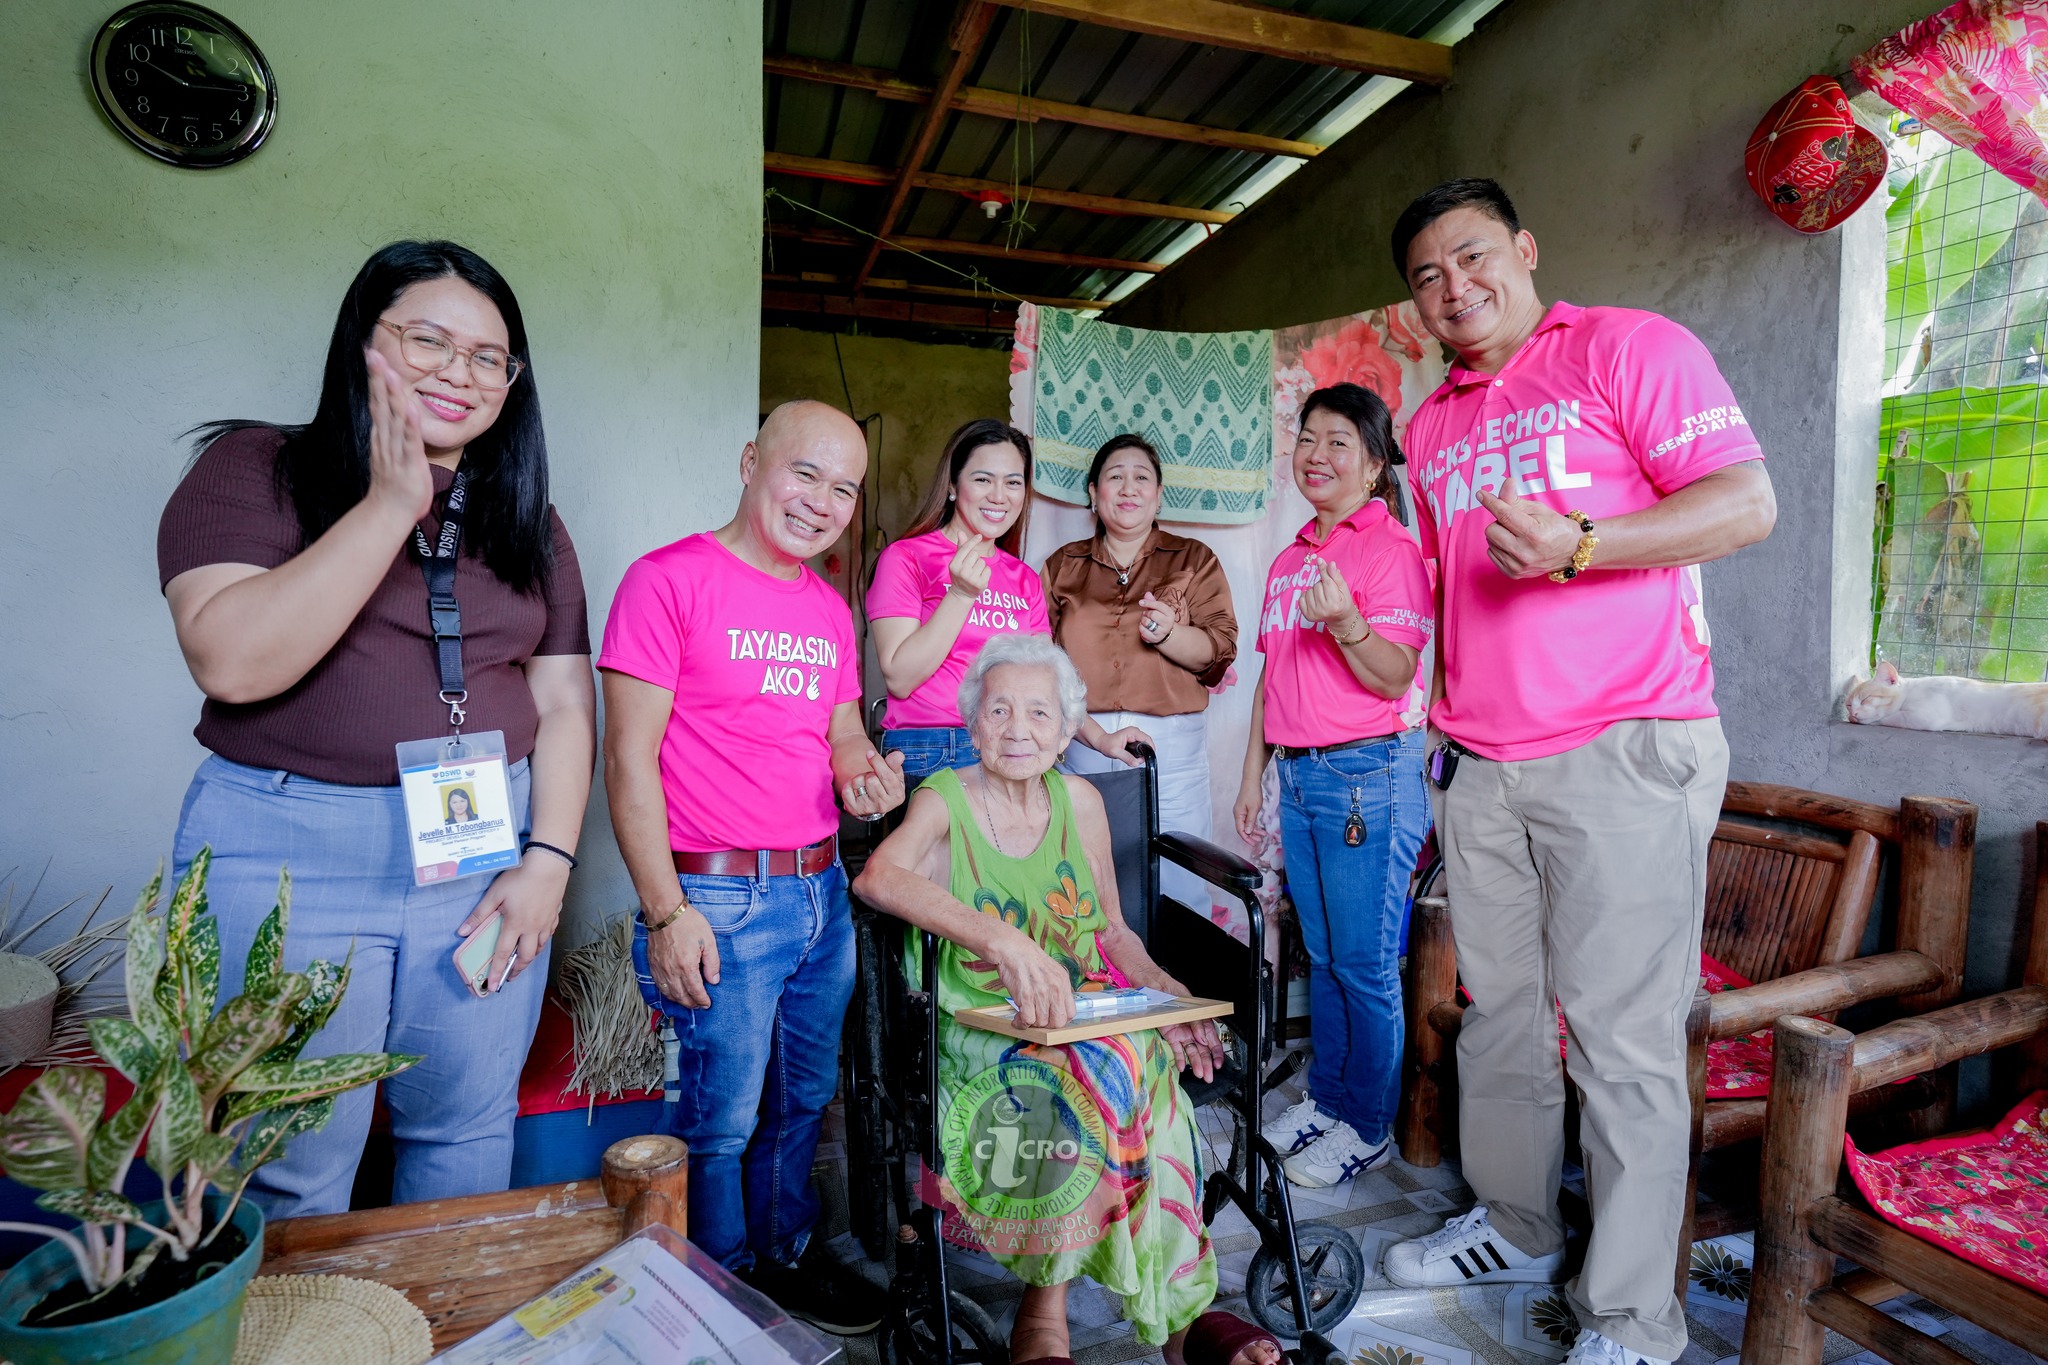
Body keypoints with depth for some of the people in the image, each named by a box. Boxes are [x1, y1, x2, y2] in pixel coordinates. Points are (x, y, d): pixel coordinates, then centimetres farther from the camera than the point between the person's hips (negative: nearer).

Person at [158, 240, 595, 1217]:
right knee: (293, 1169, 6)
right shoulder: (254, 470, -1)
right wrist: (391, 503, -16)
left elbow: (565, 704, 7)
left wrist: (549, 860, -4)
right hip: (289, 850, -3)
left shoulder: (527, 522, 10)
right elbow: (233, 661, -18)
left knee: (466, 1133, 15)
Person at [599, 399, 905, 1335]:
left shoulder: (829, 607, 12)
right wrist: (667, 911, -16)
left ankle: (786, 1255, 42)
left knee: (805, 1097, 20)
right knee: (721, 1117, 8)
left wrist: (862, 767, -5)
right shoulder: (670, 579, -10)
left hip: (822, 891, 7)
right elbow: (627, 756, -13)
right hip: (722, 900, -7)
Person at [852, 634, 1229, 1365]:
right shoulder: (944, 800, -4)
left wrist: (1164, 992, -5)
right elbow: (877, 878, -27)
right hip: (981, 1028, -3)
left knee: (1123, 1069, -29)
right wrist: (1004, 940, -39)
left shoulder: (1079, 800, 9)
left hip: (1091, 1018, 4)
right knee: (1091, 1080, -32)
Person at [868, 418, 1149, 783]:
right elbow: (899, 679, -9)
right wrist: (961, 594, -15)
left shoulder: (1026, 581, 15)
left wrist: (1099, 738, -2)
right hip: (927, 755, -4)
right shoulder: (905, 559, -1)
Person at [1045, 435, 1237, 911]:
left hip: (1171, 745, -1)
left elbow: (1221, 648, 2)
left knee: (1175, 899, 0)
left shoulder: (1194, 560, 12)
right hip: (1080, 744, 2)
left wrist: (1169, 634, -17)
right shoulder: (1062, 566, 17)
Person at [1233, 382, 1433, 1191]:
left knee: (1365, 964, 2)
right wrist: (1253, 774, 18)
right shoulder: (1289, 560, 15)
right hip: (1298, 776, 7)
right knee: (1321, 955, 16)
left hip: (1368, 776, -7)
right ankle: (1325, 1099, 30)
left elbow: (1396, 676, -13)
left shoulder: (1391, 549, -7)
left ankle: (1368, 1128, 17)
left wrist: (1346, 623, -31)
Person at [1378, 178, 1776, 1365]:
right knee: (1499, 1011, 14)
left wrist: (1578, 542, -23)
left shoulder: (1628, 346, 0)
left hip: (1621, 755, -6)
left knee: (1623, 1040, -3)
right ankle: (1516, 1229, 32)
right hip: (1481, 768, 7)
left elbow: (1747, 504, -9)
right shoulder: (1433, 424, 19)